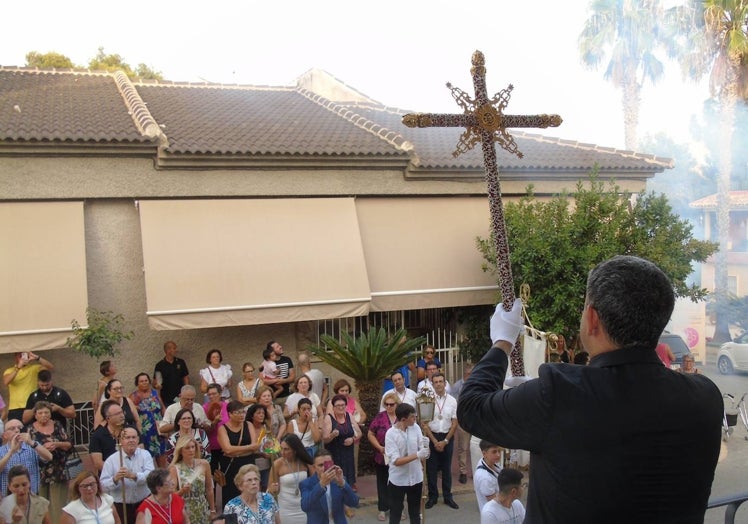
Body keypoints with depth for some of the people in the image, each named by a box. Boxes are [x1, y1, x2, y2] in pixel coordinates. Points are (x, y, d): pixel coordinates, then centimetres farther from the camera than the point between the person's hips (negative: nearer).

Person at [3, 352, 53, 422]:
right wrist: (18, 367, -21)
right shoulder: (9, 371, 8)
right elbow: (6, 382, -14)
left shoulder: (34, 368, 8)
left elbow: (51, 367, -5)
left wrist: (37, 358, -15)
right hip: (15, 409, 0)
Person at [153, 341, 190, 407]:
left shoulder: (181, 362, 6)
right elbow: (155, 383, 4)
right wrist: (157, 386, -19)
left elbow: (186, 378, 8)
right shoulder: (160, 365, 0)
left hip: (180, 398, 1)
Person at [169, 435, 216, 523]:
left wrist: (212, 510, 9)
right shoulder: (175, 469, -10)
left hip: (202, 511, 2)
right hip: (184, 511, -2)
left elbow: (209, 490, 4)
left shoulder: (204, 464, -5)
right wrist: (182, 491, -28)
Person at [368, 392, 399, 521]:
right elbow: (370, 434, -2)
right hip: (382, 457, -1)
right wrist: (379, 447, -13)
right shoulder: (379, 417, -7)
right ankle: (383, 509, 23)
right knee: (383, 483, 11)